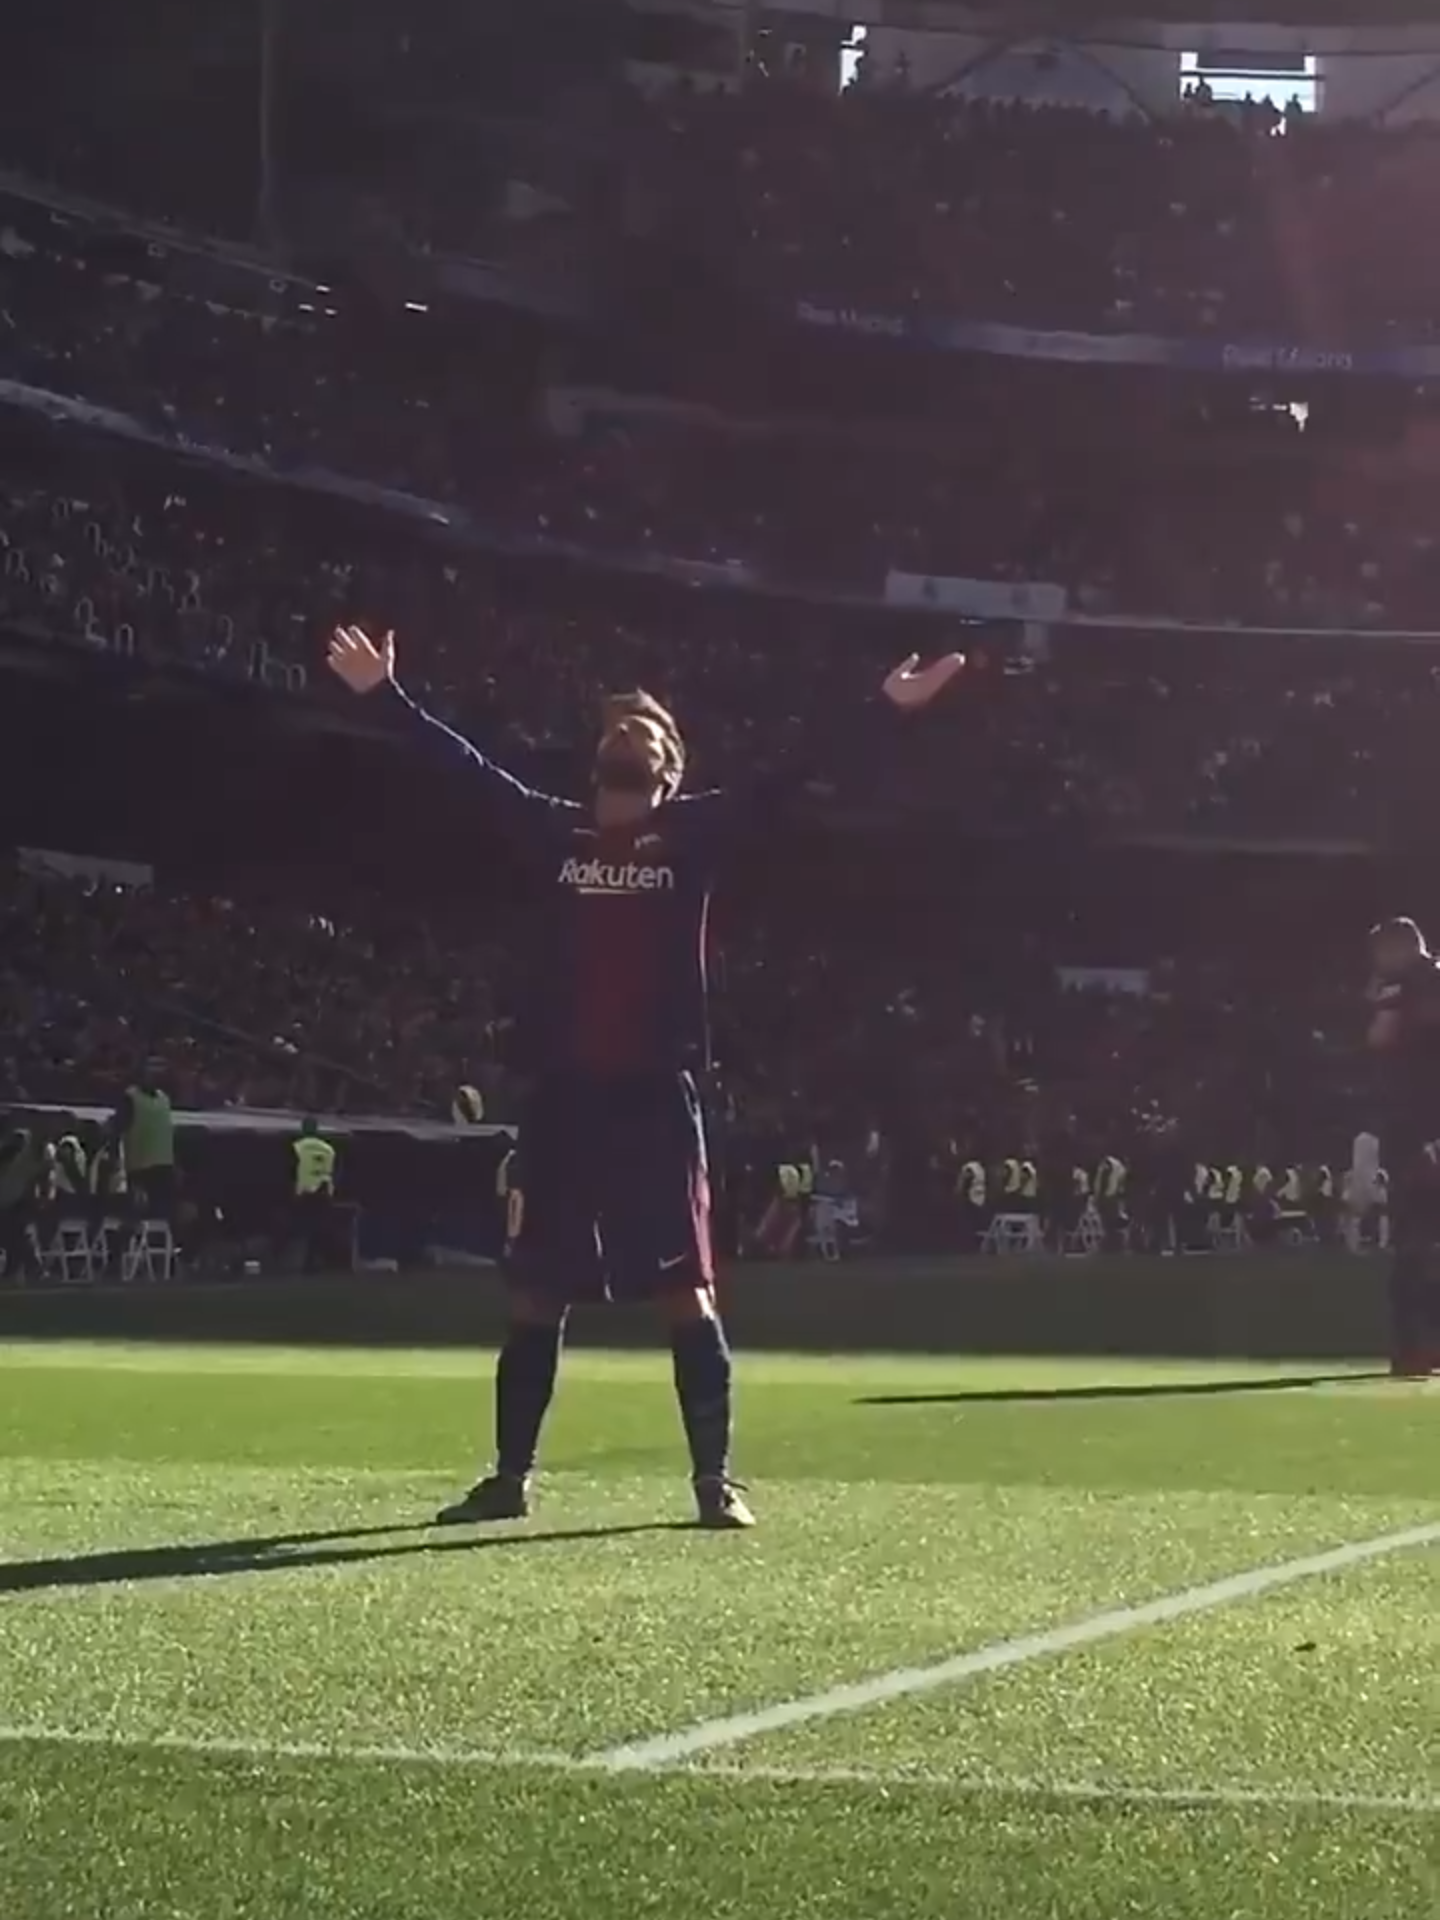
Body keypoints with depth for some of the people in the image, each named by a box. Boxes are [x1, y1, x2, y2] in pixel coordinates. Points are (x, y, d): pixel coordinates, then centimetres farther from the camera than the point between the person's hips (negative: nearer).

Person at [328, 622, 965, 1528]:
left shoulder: (695, 832, 3)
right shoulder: (557, 831, 9)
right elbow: (470, 768, 14)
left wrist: (889, 710, -6)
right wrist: (389, 695, 15)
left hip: (658, 1093, -3)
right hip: (566, 1093, 3)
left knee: (686, 1291, -5)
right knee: (536, 1295, 9)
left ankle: (715, 1479, 0)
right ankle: (511, 1478, 18)